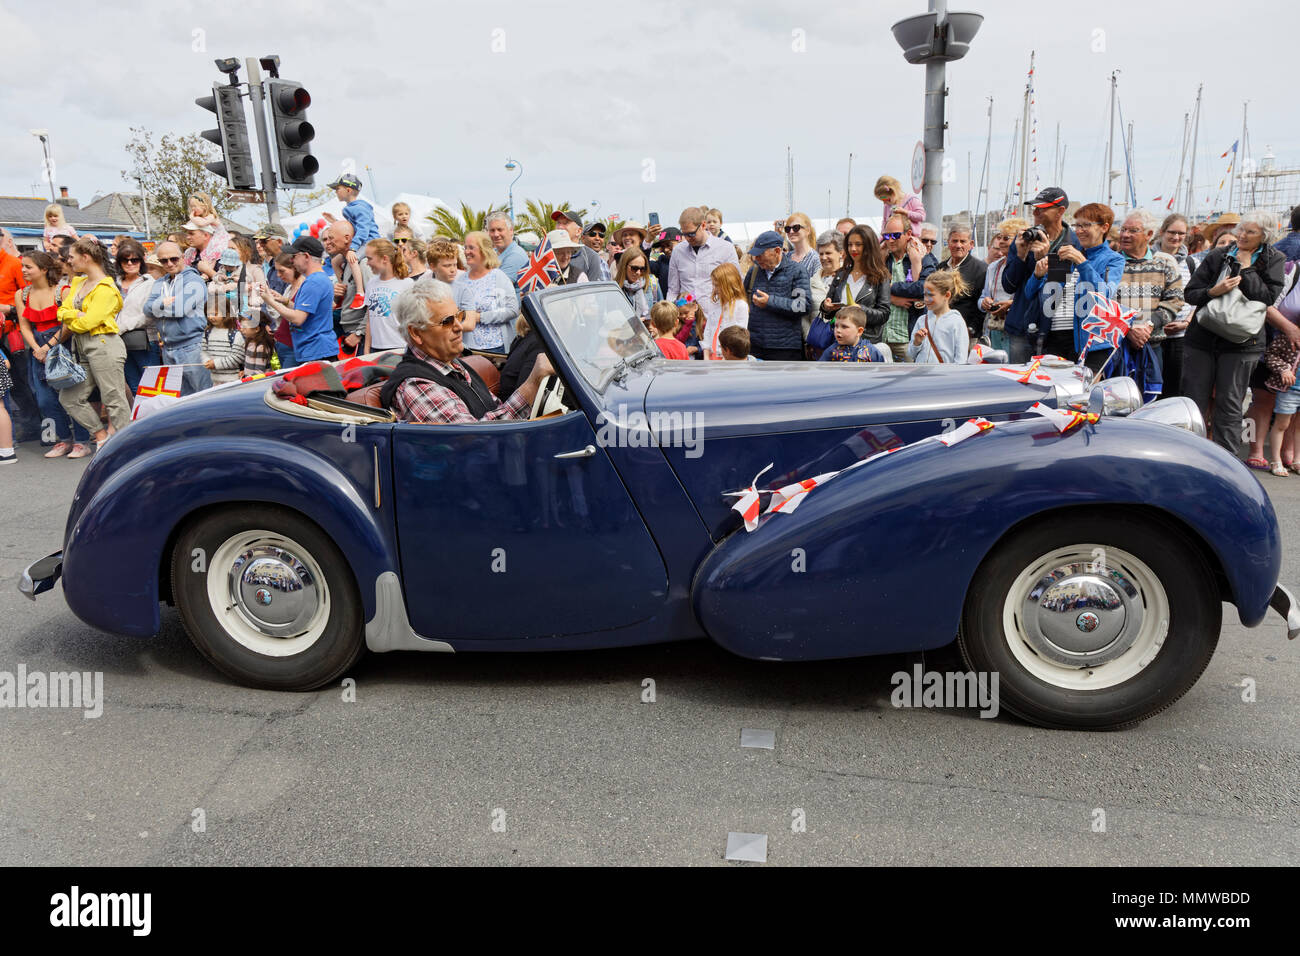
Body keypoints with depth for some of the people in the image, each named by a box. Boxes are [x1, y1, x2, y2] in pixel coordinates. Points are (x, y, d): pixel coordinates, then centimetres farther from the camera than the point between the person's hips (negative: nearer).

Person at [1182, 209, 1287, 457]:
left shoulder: (1273, 262, 4)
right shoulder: (1217, 257, 8)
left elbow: (1268, 299, -9)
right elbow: (1190, 293, 5)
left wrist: (1246, 269, -8)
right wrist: (1213, 291, -14)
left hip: (1240, 343, -2)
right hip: (1202, 338, 2)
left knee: (1229, 407, -1)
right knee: (1194, 402, 1)